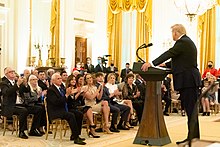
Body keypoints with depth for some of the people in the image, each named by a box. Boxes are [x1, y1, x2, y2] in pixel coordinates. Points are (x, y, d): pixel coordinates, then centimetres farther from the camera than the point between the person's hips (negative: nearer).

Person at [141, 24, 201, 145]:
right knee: (191, 110, 11)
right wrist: (165, 64, 22)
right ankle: (193, 137, 16)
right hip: (190, 80, 10)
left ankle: (193, 138, -4)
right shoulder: (187, 42, 20)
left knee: (191, 110, -7)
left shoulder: (182, 42, -12)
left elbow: (169, 53, -21)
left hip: (188, 80, -10)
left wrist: (152, 63, -23)